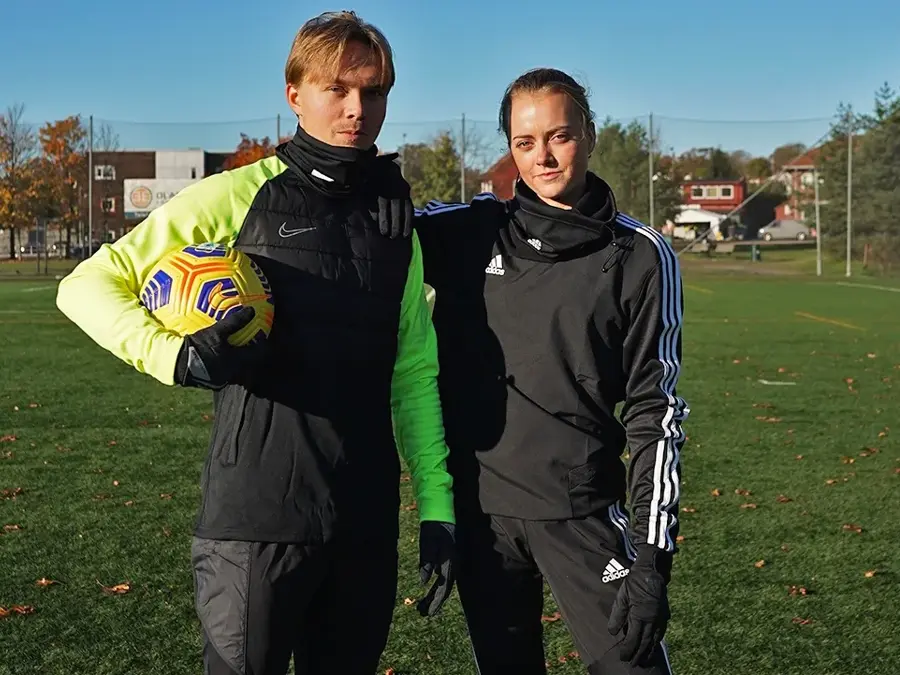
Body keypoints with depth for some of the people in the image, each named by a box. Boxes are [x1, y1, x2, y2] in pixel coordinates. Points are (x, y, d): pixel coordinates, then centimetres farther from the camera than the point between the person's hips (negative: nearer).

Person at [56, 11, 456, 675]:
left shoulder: (396, 224, 12)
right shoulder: (241, 197, -4)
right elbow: (89, 284, -3)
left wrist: (436, 506, 10)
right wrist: (176, 357, -19)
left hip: (367, 522, 5)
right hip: (257, 514, -5)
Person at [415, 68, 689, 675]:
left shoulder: (640, 256, -2)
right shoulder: (467, 231, 3)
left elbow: (656, 409, -3)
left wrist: (652, 553, -8)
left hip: (580, 511, -2)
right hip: (477, 509, 3)